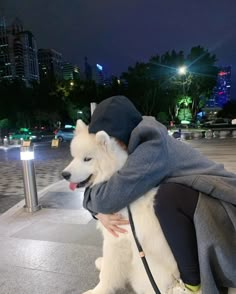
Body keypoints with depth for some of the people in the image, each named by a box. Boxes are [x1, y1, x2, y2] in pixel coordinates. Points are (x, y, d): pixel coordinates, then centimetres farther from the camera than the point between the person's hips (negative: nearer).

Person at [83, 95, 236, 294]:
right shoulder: (139, 144, 0)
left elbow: (110, 197, -31)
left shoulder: (153, 146, -26)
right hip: (205, 204, 9)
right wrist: (100, 212, -14)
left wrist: (89, 195, -10)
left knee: (168, 196, -32)